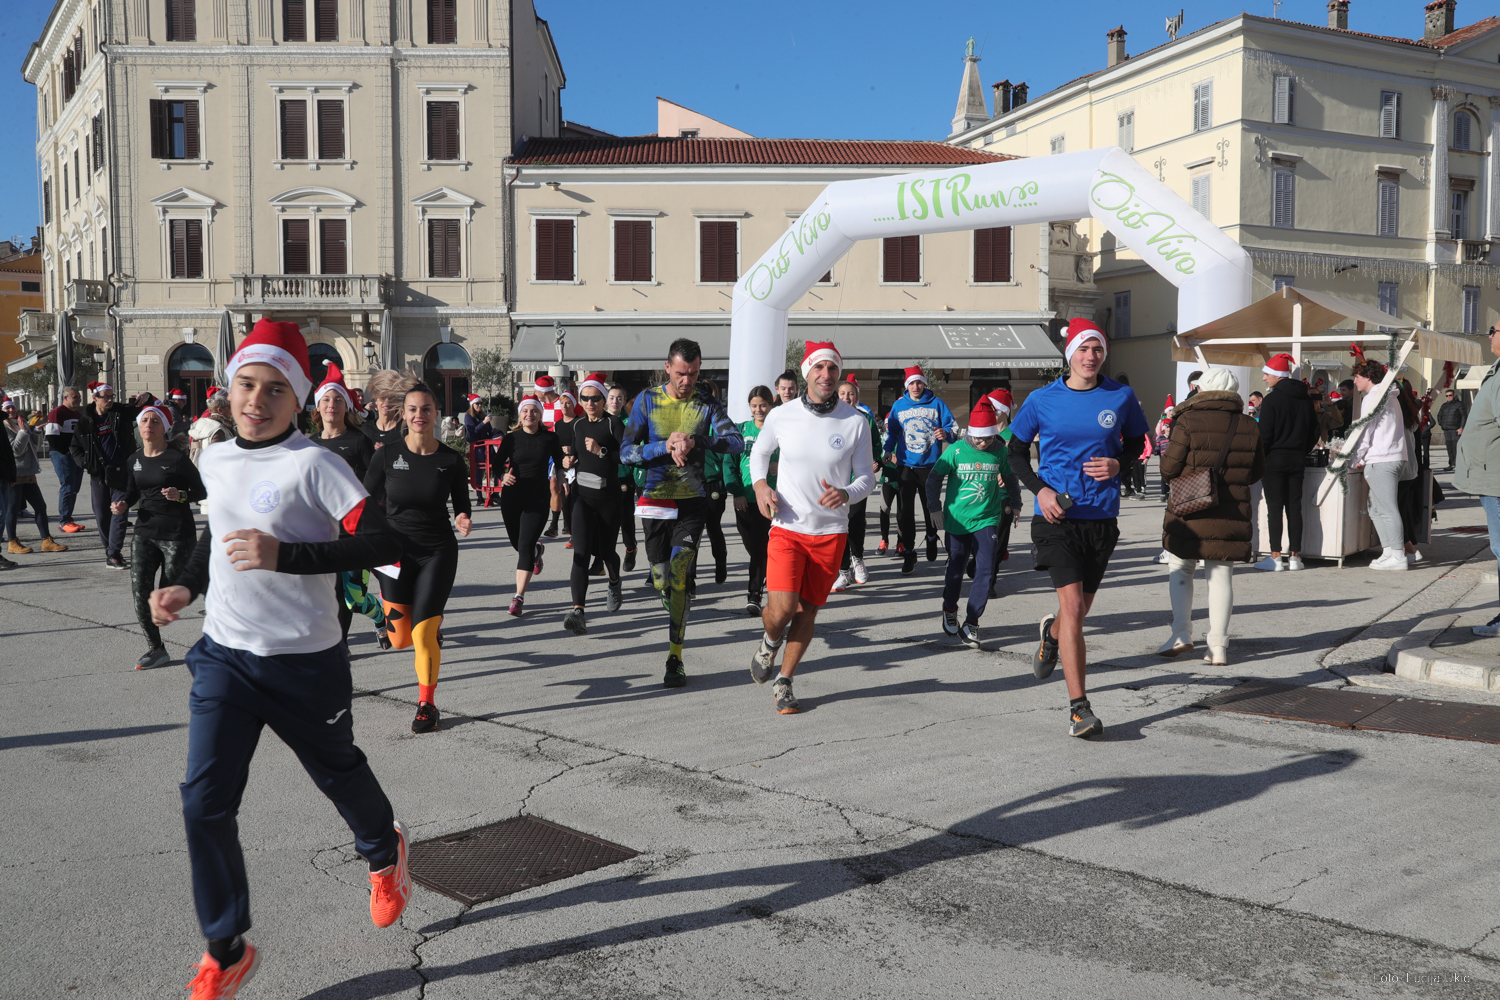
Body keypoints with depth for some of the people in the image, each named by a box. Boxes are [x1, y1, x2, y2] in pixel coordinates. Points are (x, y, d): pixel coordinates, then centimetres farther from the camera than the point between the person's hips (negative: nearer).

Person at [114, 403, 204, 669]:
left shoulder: (177, 458, -8)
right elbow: (132, 493, 21)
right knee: (139, 590, -5)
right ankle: (155, 648, 8)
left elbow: (202, 491, -5)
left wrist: (181, 495, -24)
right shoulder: (134, 461, 9)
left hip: (177, 533, -5)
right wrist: (123, 505, 0)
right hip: (145, 531, 5)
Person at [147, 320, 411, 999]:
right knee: (204, 801, -4)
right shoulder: (215, 459, 4)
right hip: (223, 655, 5)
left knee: (337, 772, 17)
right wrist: (187, 586, 8)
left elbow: (384, 543, -25)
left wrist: (283, 555, -31)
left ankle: (384, 852, 51)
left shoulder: (313, 464, -17)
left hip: (304, 662, -5)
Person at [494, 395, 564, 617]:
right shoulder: (511, 438, 1)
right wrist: (503, 476, -18)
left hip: (538, 498, -2)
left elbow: (559, 462, 17)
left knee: (525, 546, -12)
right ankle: (536, 549, 53)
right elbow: (497, 464, 0)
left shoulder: (550, 438, -1)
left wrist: (558, 480, 10)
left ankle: (519, 597, -10)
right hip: (512, 497, 2)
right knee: (516, 543, 15)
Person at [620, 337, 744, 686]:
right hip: (656, 500, 2)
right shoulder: (648, 400, 2)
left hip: (692, 502, -2)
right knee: (661, 580, 8)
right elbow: (627, 452, -1)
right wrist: (666, 447, -17)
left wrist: (695, 441, -29)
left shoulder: (707, 403, 1)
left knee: (679, 575, -14)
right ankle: (678, 617, 42)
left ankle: (675, 659, -9)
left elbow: (737, 442, -13)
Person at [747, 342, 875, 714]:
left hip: (831, 532, 1)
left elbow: (866, 477, 3)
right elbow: (759, 452, 16)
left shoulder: (856, 422, -4)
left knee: (808, 611, 8)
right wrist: (760, 485, -4)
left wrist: (845, 494, -19)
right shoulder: (781, 416, -3)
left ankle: (784, 683, 27)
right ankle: (769, 643, 22)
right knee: (781, 610, -14)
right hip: (787, 529, -1)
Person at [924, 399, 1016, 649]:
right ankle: (950, 611, 37)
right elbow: (934, 479, 2)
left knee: (986, 571, -9)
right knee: (956, 570, 11)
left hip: (987, 520, 1)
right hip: (957, 521, -1)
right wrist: (935, 509, 2)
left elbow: (1010, 479, 16)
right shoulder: (956, 451, -7)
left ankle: (971, 624, 0)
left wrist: (1013, 502, 24)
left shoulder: (1000, 451, -1)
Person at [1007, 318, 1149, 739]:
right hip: (1057, 516, -2)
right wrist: (1040, 488, -8)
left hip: (1101, 517, 3)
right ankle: (1079, 707, -9)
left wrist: (1119, 464, -5)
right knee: (1072, 605, -14)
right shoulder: (1042, 399, -1)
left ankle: (1051, 633, 52)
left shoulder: (1121, 397, 2)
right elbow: (1016, 451, 8)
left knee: (1080, 609, 13)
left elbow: (1136, 441, 18)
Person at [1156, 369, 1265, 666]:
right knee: (1221, 575, 8)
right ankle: (1218, 645, 8)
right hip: (1232, 513, 3)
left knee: (1180, 569, 12)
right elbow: (1257, 472, 11)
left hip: (1190, 511, -3)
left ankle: (1181, 633, 2)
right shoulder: (1248, 427, 3)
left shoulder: (1188, 421, -10)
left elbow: (1169, 468, -10)